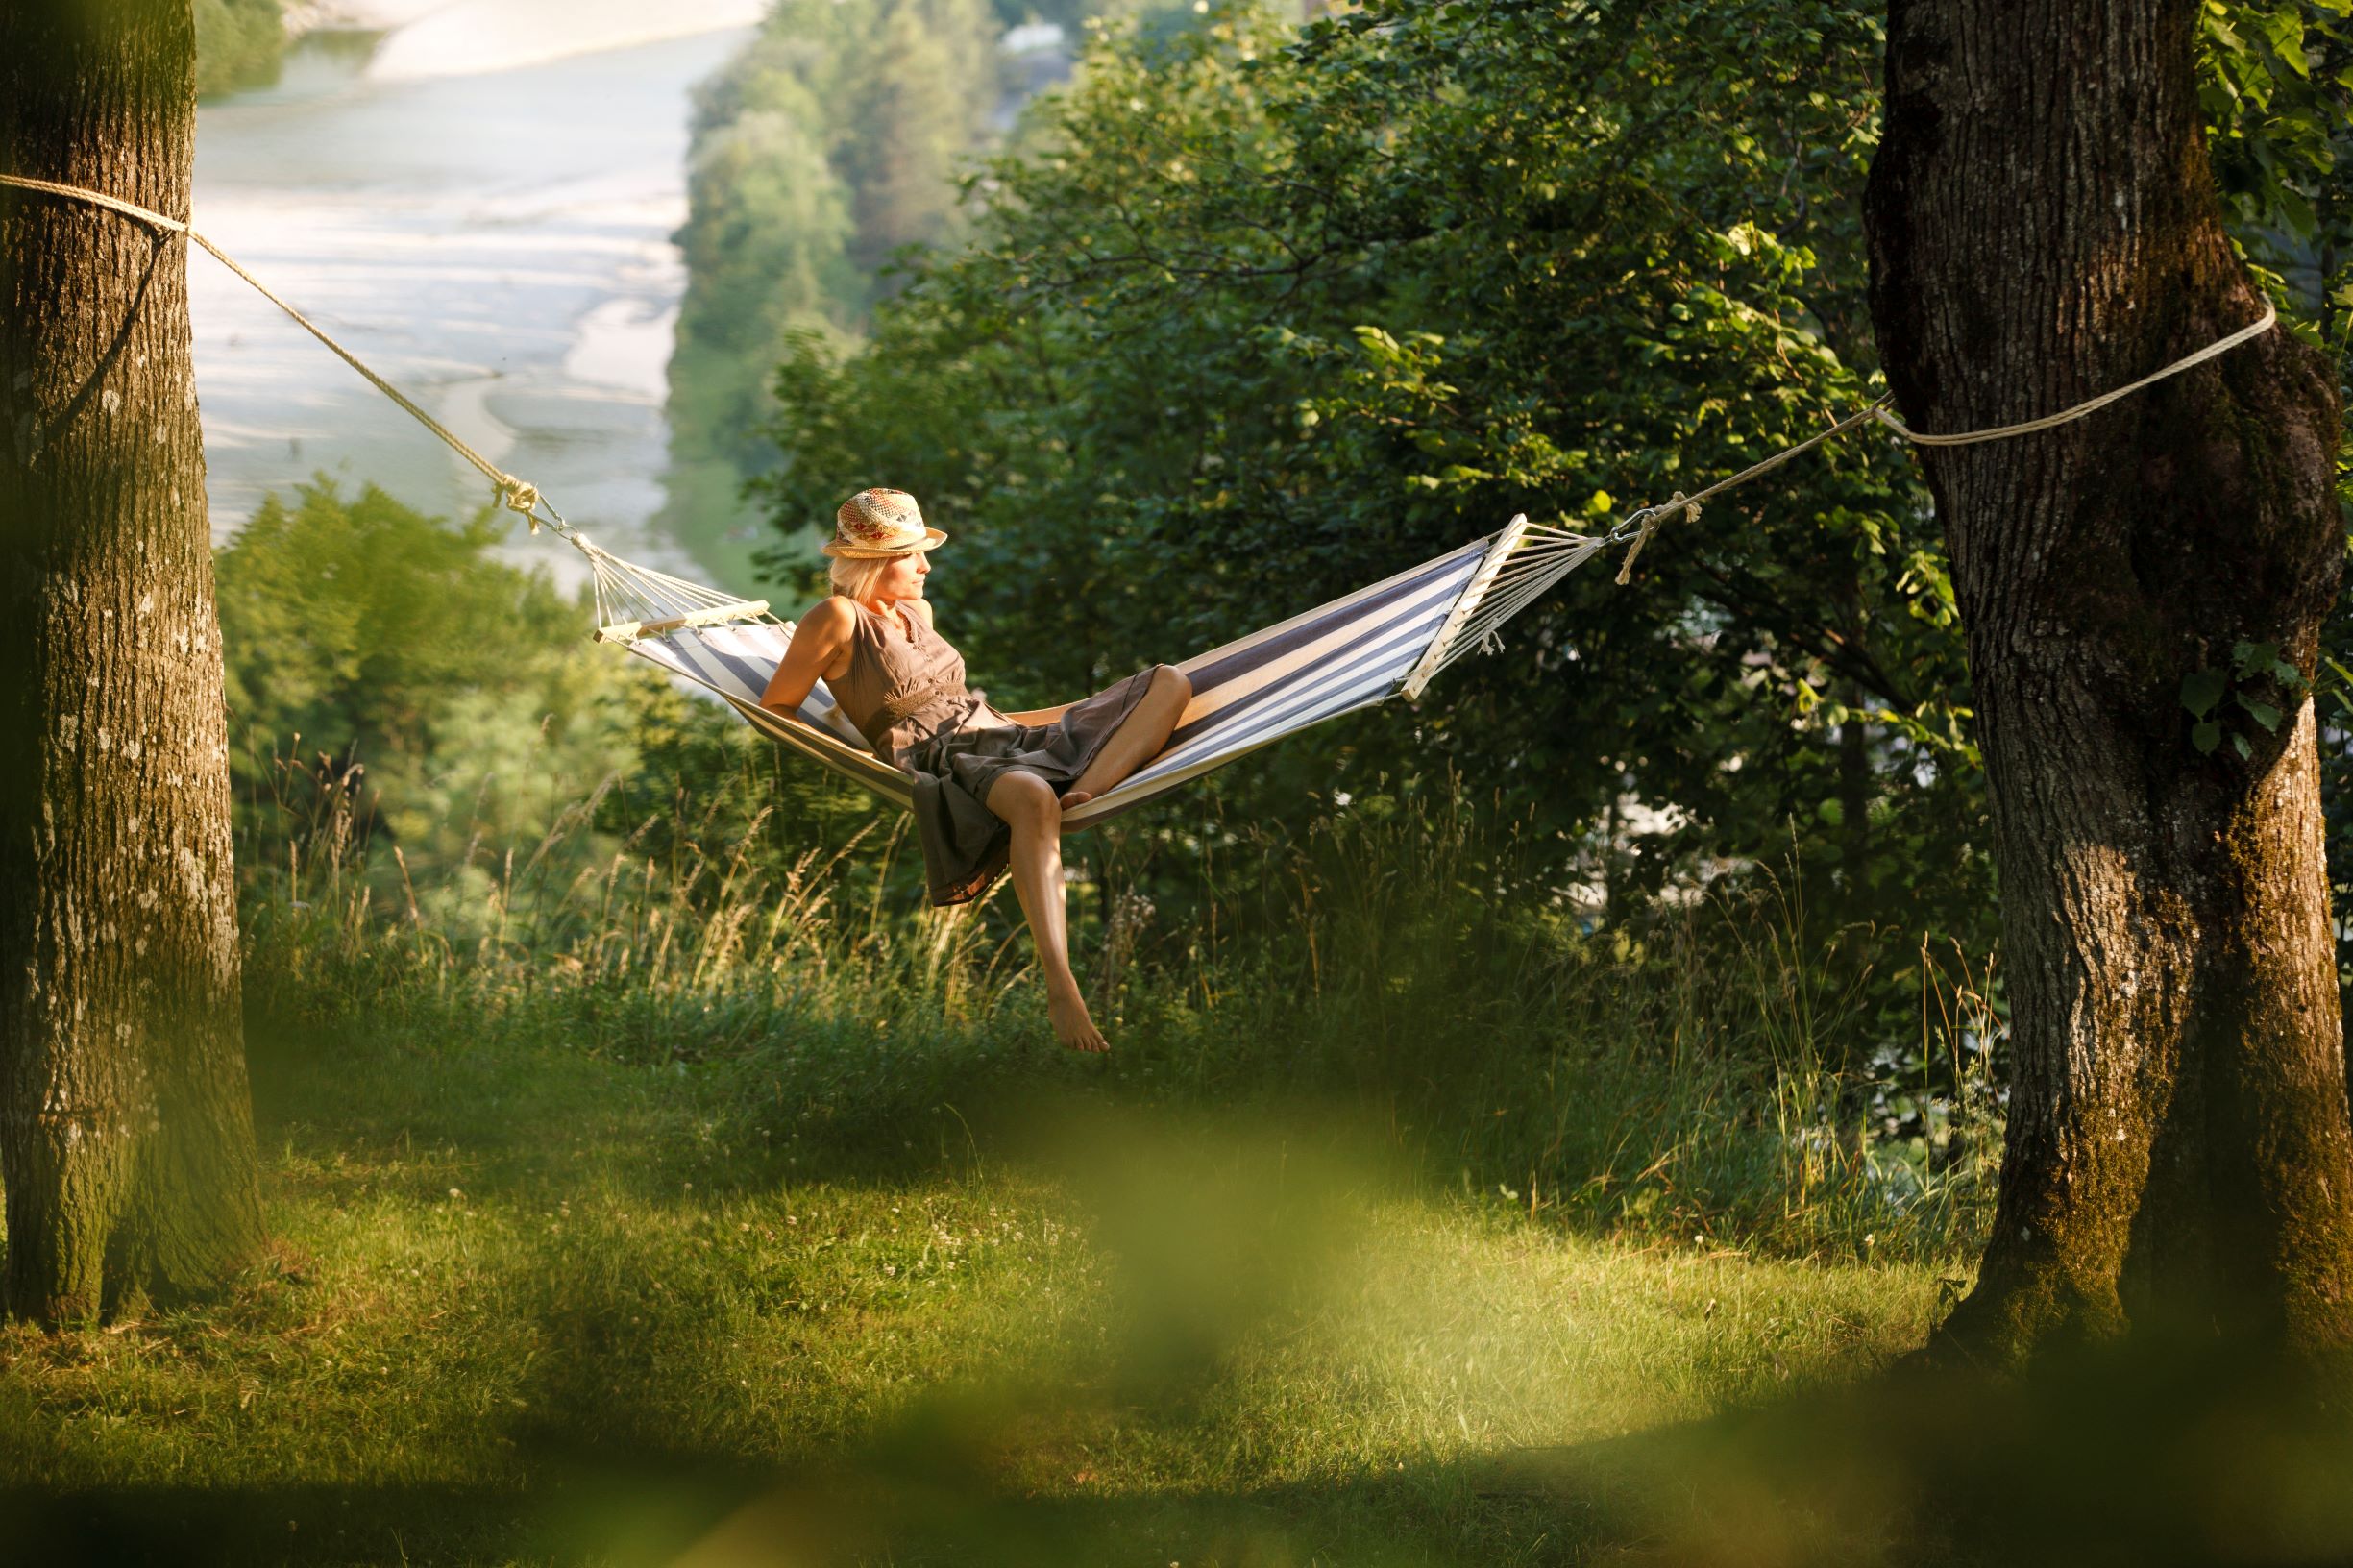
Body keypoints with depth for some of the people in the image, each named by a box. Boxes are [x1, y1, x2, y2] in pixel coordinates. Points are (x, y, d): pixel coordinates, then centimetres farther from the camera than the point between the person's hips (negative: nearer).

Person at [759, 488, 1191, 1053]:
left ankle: (1080, 798, -29)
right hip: (941, 764, -9)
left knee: (1168, 682, 0)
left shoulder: (917, 610, 20)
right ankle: (1059, 984, -59)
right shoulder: (838, 619, -5)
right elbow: (773, 710, -4)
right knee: (1031, 797, -47)